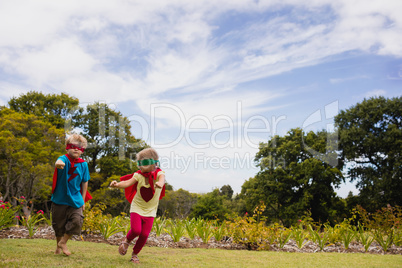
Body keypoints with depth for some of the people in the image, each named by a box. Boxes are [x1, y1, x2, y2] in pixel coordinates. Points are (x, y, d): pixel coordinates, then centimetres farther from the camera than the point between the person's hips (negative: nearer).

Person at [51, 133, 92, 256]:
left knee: (77, 220, -14)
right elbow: (59, 162, -39)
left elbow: (85, 182, 6)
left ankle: (63, 243, 10)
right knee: (58, 223, 12)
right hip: (60, 198, -2)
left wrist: (83, 200, 8)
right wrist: (59, 164, -65)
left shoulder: (83, 164, -2)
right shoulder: (64, 159, -13)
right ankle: (58, 246, 38)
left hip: (75, 199, 2)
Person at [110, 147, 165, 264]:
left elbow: (161, 179, -35)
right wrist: (117, 184, -42)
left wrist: (160, 183, -60)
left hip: (150, 211, 0)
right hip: (137, 207, 0)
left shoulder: (159, 173, -11)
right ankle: (126, 241, 18)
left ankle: (135, 254, 24)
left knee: (144, 234, -1)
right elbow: (128, 182, -21)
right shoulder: (139, 175, -7)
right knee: (136, 230, -17)